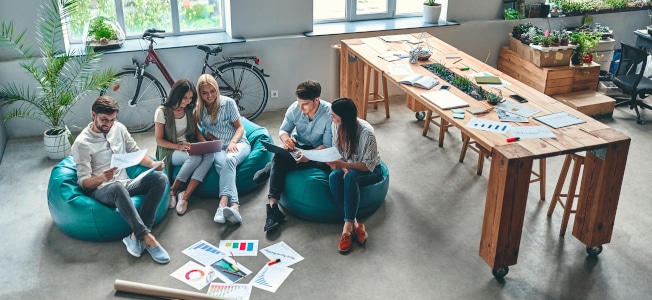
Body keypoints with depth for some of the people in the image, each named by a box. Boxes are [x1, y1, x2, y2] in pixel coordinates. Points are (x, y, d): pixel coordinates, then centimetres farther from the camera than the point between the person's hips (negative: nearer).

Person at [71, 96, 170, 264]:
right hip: (101, 190, -6)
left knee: (160, 178, -23)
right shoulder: (82, 143, -9)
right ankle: (147, 237, -42)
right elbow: (83, 182, -11)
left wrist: (153, 164, -8)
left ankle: (136, 235, -29)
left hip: (125, 183, 6)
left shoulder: (119, 128, 7)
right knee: (118, 187, -42)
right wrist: (101, 178, -34)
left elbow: (136, 153, 14)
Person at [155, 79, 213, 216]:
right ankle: (173, 190, -15)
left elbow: (196, 130, 12)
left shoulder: (189, 109, 6)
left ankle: (185, 196, -29)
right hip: (169, 151, -5)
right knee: (195, 158, -37)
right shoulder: (162, 112, -11)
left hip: (189, 147, 6)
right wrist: (179, 147, -25)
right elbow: (159, 140, -10)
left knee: (209, 154, -29)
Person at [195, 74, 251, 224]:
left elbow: (240, 127, 1)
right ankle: (234, 206, -56)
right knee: (222, 162, -36)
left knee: (229, 159, -38)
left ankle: (223, 202, -54)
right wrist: (207, 143, -6)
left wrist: (233, 142, -18)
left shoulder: (228, 102, -1)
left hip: (238, 143, -1)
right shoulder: (199, 109, 8)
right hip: (218, 148, 1)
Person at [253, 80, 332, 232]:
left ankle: (272, 168, -19)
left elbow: (328, 145, -22)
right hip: (298, 146, 3)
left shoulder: (330, 113, -22)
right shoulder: (294, 108, -12)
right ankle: (273, 206, -36)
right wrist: (286, 138, -25)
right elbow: (283, 130, 1)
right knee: (279, 156, -30)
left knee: (327, 165, -36)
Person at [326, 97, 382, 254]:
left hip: (370, 171, -5)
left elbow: (369, 165, -24)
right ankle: (354, 224, -30)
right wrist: (343, 167, -21)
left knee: (351, 177, -38)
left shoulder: (366, 132, -29)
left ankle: (347, 226, -32)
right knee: (334, 176, -30)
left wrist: (345, 165, -36)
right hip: (348, 166, 5)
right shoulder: (336, 125, -12)